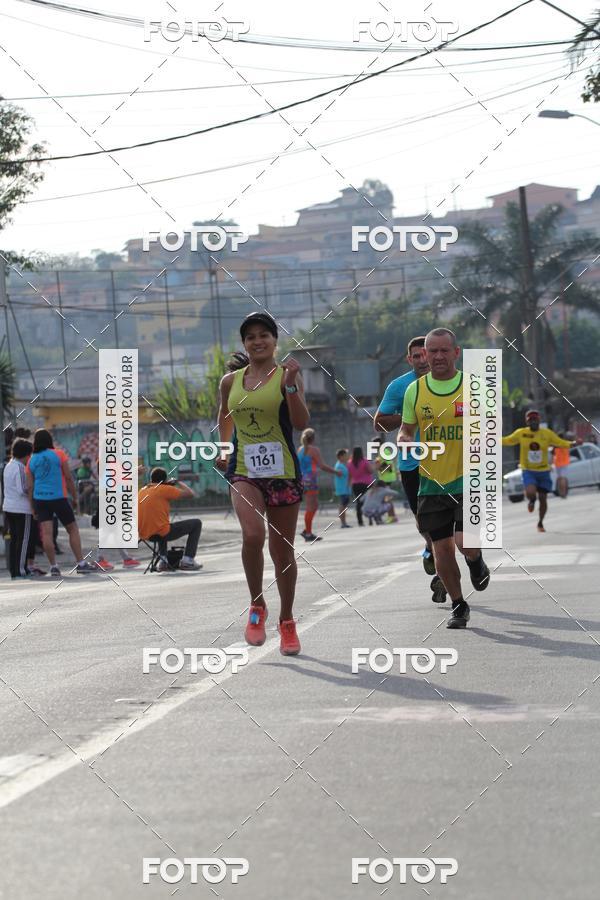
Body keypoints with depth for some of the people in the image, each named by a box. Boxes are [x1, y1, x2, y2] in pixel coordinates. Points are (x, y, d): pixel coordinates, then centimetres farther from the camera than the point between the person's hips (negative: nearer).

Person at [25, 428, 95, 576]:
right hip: (58, 498, -3)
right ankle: (81, 564, 5)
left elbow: (29, 486, 5)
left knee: (46, 533, 0)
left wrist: (33, 507, 10)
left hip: (39, 499, 3)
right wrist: (74, 497, 7)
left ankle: (53, 567, -2)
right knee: (73, 529, 7)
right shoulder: (59, 455, 0)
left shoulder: (31, 460, 7)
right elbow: (68, 478, -2)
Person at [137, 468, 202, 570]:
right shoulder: (165, 489, -7)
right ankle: (187, 561, 5)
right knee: (196, 523, 9)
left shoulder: (143, 490, 12)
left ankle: (163, 560, 30)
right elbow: (191, 494, -3)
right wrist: (178, 483, 14)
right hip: (163, 533, -7)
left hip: (144, 535, 7)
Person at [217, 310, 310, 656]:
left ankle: (287, 621, 24)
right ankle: (257, 607, -3)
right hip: (244, 471, 1)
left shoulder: (287, 375, -3)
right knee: (253, 535, -24)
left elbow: (302, 422, -14)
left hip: (283, 472, -1)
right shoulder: (231, 380, 8)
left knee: (282, 550, 7)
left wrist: (290, 384, -23)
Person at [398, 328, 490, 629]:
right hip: (432, 482, 2)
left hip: (468, 480, -2)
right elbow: (406, 429, 13)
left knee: (465, 543, -15)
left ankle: (477, 563, 22)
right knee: (442, 549, 4)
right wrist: (404, 441, -10)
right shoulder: (415, 390, 4)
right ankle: (458, 606, 24)